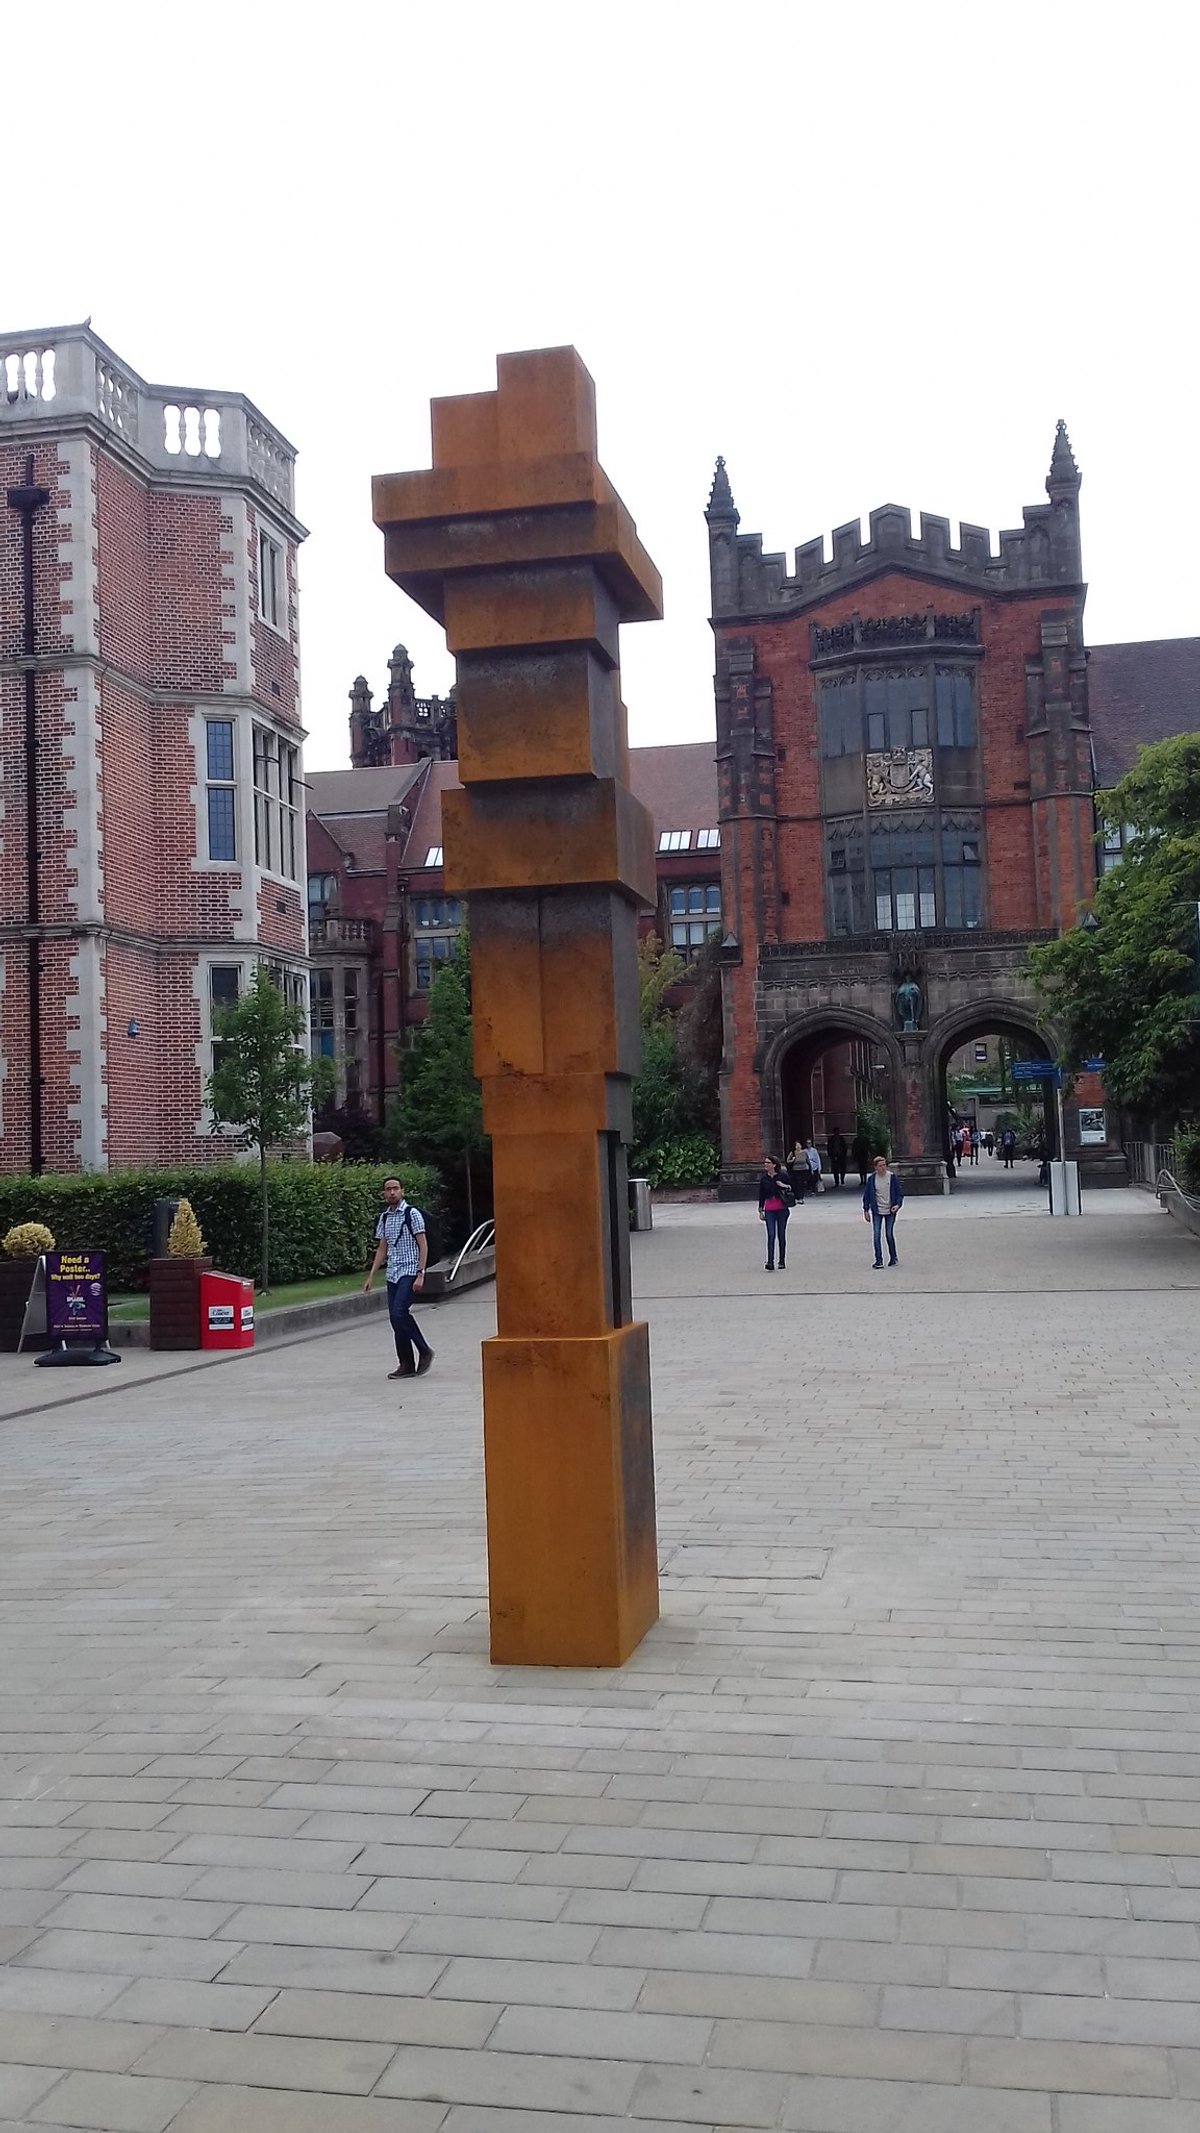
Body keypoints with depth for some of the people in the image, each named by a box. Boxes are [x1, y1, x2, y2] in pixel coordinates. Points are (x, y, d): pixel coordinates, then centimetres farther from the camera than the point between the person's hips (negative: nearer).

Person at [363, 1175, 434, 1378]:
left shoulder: (412, 1214, -5)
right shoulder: (384, 1218, 13)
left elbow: (423, 1245, -7)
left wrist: (420, 1274, -15)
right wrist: (371, 1276, 14)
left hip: (410, 1272, -6)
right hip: (392, 1274, 6)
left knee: (399, 1313, -19)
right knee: (395, 1318, 3)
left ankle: (424, 1352, -2)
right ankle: (406, 1365, 9)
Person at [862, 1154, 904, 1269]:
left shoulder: (892, 1177, -4)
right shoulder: (871, 1179, -2)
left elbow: (900, 1192, 1)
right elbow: (866, 1195, 4)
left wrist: (898, 1205, -14)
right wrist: (866, 1210, 2)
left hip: (890, 1211, -1)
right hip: (876, 1211, 1)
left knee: (889, 1235, 5)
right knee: (876, 1235, -5)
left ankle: (893, 1258, 21)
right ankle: (878, 1260, 1)